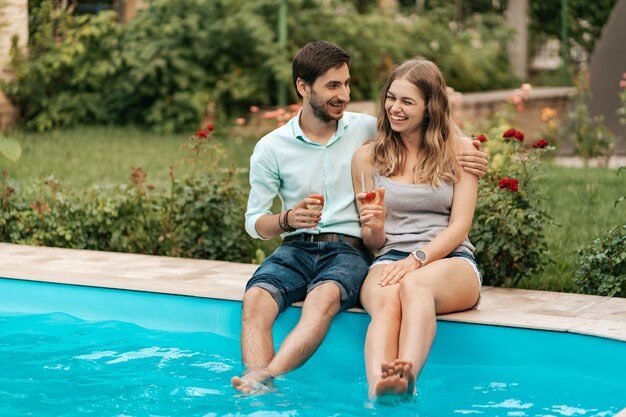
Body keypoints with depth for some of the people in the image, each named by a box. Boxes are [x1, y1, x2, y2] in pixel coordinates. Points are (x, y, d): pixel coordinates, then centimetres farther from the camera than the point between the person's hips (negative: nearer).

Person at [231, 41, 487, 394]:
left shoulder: (368, 130, 8)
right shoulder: (271, 148, 7)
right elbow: (254, 222, 9)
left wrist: (467, 157, -4)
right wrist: (287, 219, -14)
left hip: (349, 249, -1)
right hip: (296, 248, 1)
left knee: (325, 296, -38)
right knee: (256, 299, -33)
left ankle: (264, 377, -52)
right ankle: (261, 395, -47)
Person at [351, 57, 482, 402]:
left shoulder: (459, 150, 10)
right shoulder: (367, 157, 14)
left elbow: (459, 227, 1)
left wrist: (416, 260, -16)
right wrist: (374, 227, -11)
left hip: (451, 261, -1)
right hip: (390, 258, 1)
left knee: (414, 285, -39)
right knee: (387, 302, -37)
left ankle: (406, 378, -63)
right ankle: (377, 391, -62)